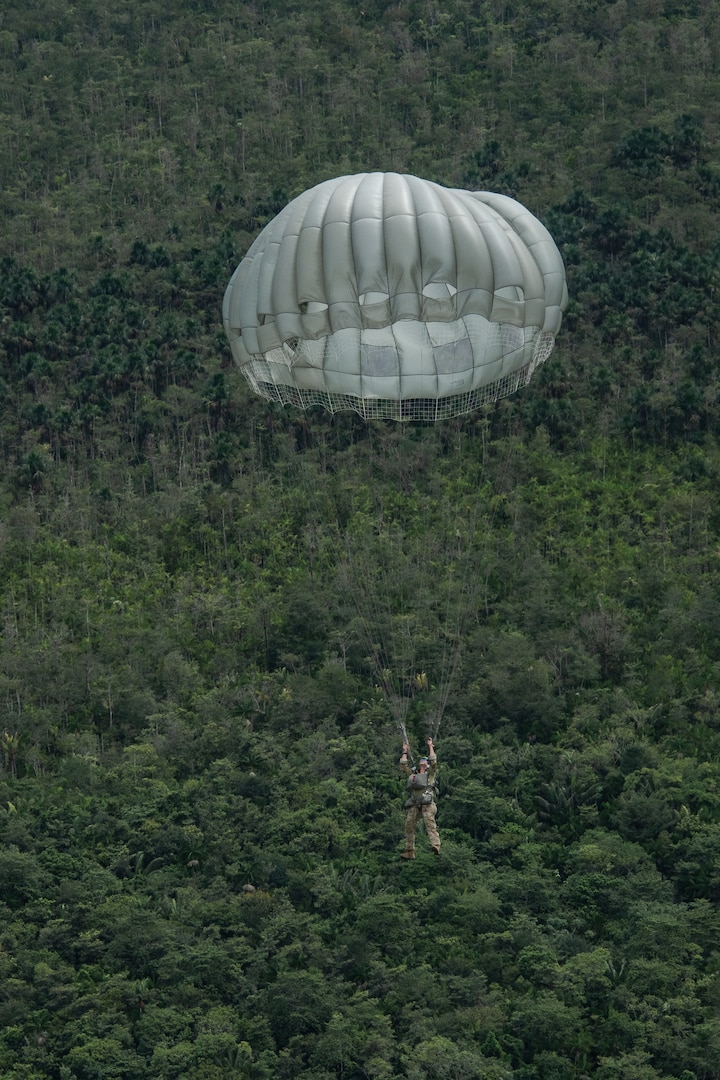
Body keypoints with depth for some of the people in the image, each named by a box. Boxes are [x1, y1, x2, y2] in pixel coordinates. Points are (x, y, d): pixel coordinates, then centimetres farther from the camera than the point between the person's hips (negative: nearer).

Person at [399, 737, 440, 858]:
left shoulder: (430, 774, 18)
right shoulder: (412, 774, 30)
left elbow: (433, 762, 7)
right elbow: (403, 766, 29)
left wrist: (430, 747, 14)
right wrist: (405, 752, 33)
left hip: (427, 803, -5)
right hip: (414, 804, 5)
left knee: (430, 823, -21)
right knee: (409, 826, -2)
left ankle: (435, 846, -36)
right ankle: (409, 851, 1)